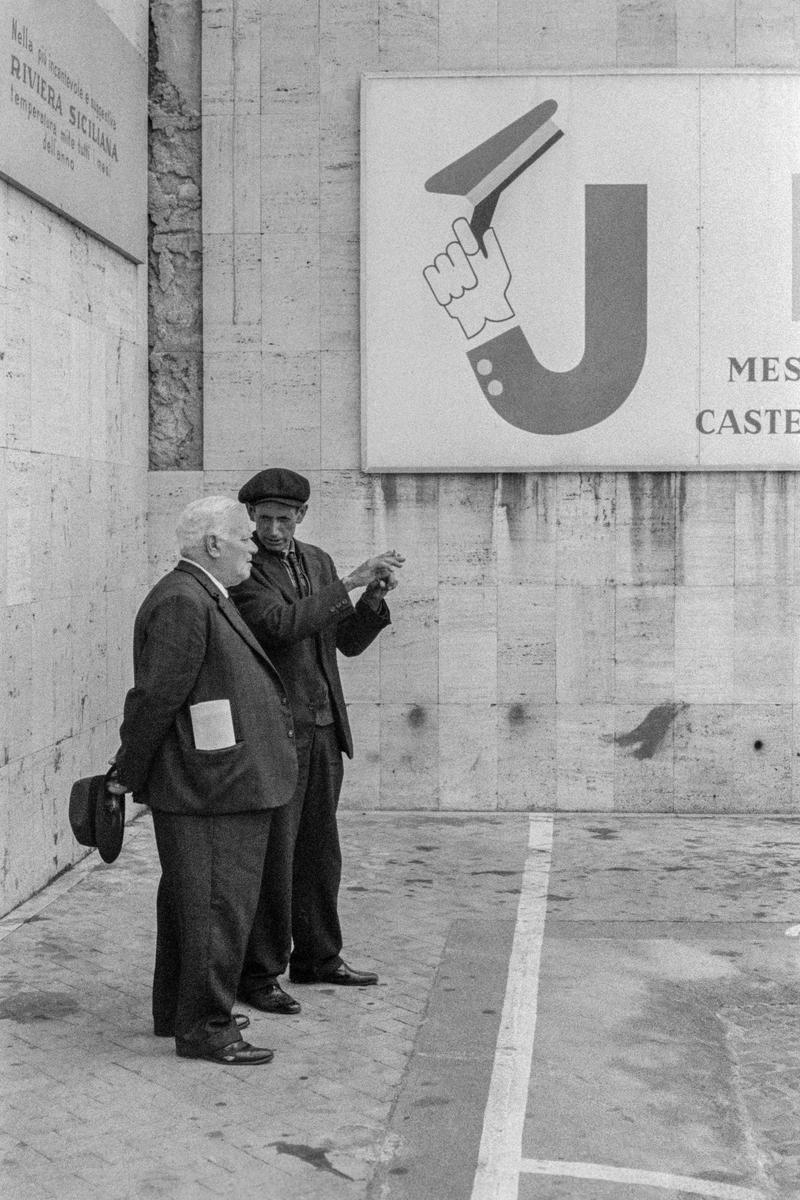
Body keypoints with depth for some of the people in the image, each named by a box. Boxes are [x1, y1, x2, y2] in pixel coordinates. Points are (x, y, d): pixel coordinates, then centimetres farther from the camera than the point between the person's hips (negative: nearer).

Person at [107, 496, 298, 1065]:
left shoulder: (204, 599, 17)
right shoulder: (182, 602, -18)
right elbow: (155, 697, -18)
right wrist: (127, 775, -11)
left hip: (224, 786, 11)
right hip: (212, 789, -11)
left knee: (190, 901, 18)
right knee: (219, 906, -5)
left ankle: (177, 1011, 30)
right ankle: (203, 1028, 4)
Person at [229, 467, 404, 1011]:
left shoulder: (317, 561, 12)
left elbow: (350, 641, 11)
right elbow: (282, 624, -26)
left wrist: (375, 595, -7)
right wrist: (349, 582, -25)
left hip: (323, 727, 7)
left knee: (319, 849, 15)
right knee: (271, 853, -4)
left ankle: (317, 956, 28)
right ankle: (259, 974, 6)